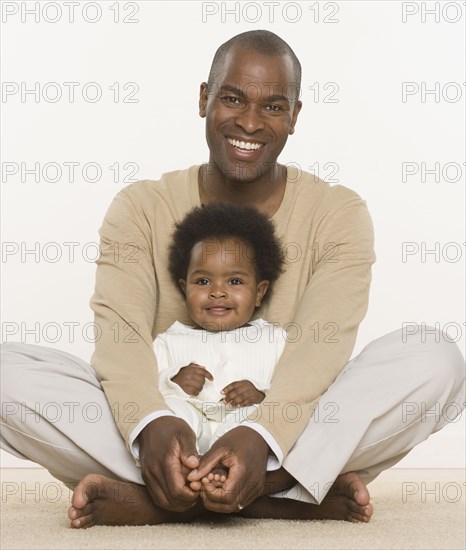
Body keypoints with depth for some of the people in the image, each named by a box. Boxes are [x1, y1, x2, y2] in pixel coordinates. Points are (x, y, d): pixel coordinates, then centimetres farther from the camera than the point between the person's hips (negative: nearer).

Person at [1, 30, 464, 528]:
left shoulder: (338, 213, 2)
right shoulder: (141, 207, 5)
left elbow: (321, 343, -14)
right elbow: (121, 329, -11)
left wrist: (262, 436, -34)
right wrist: (152, 426, -34)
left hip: (289, 435, 0)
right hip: (166, 445, 1)